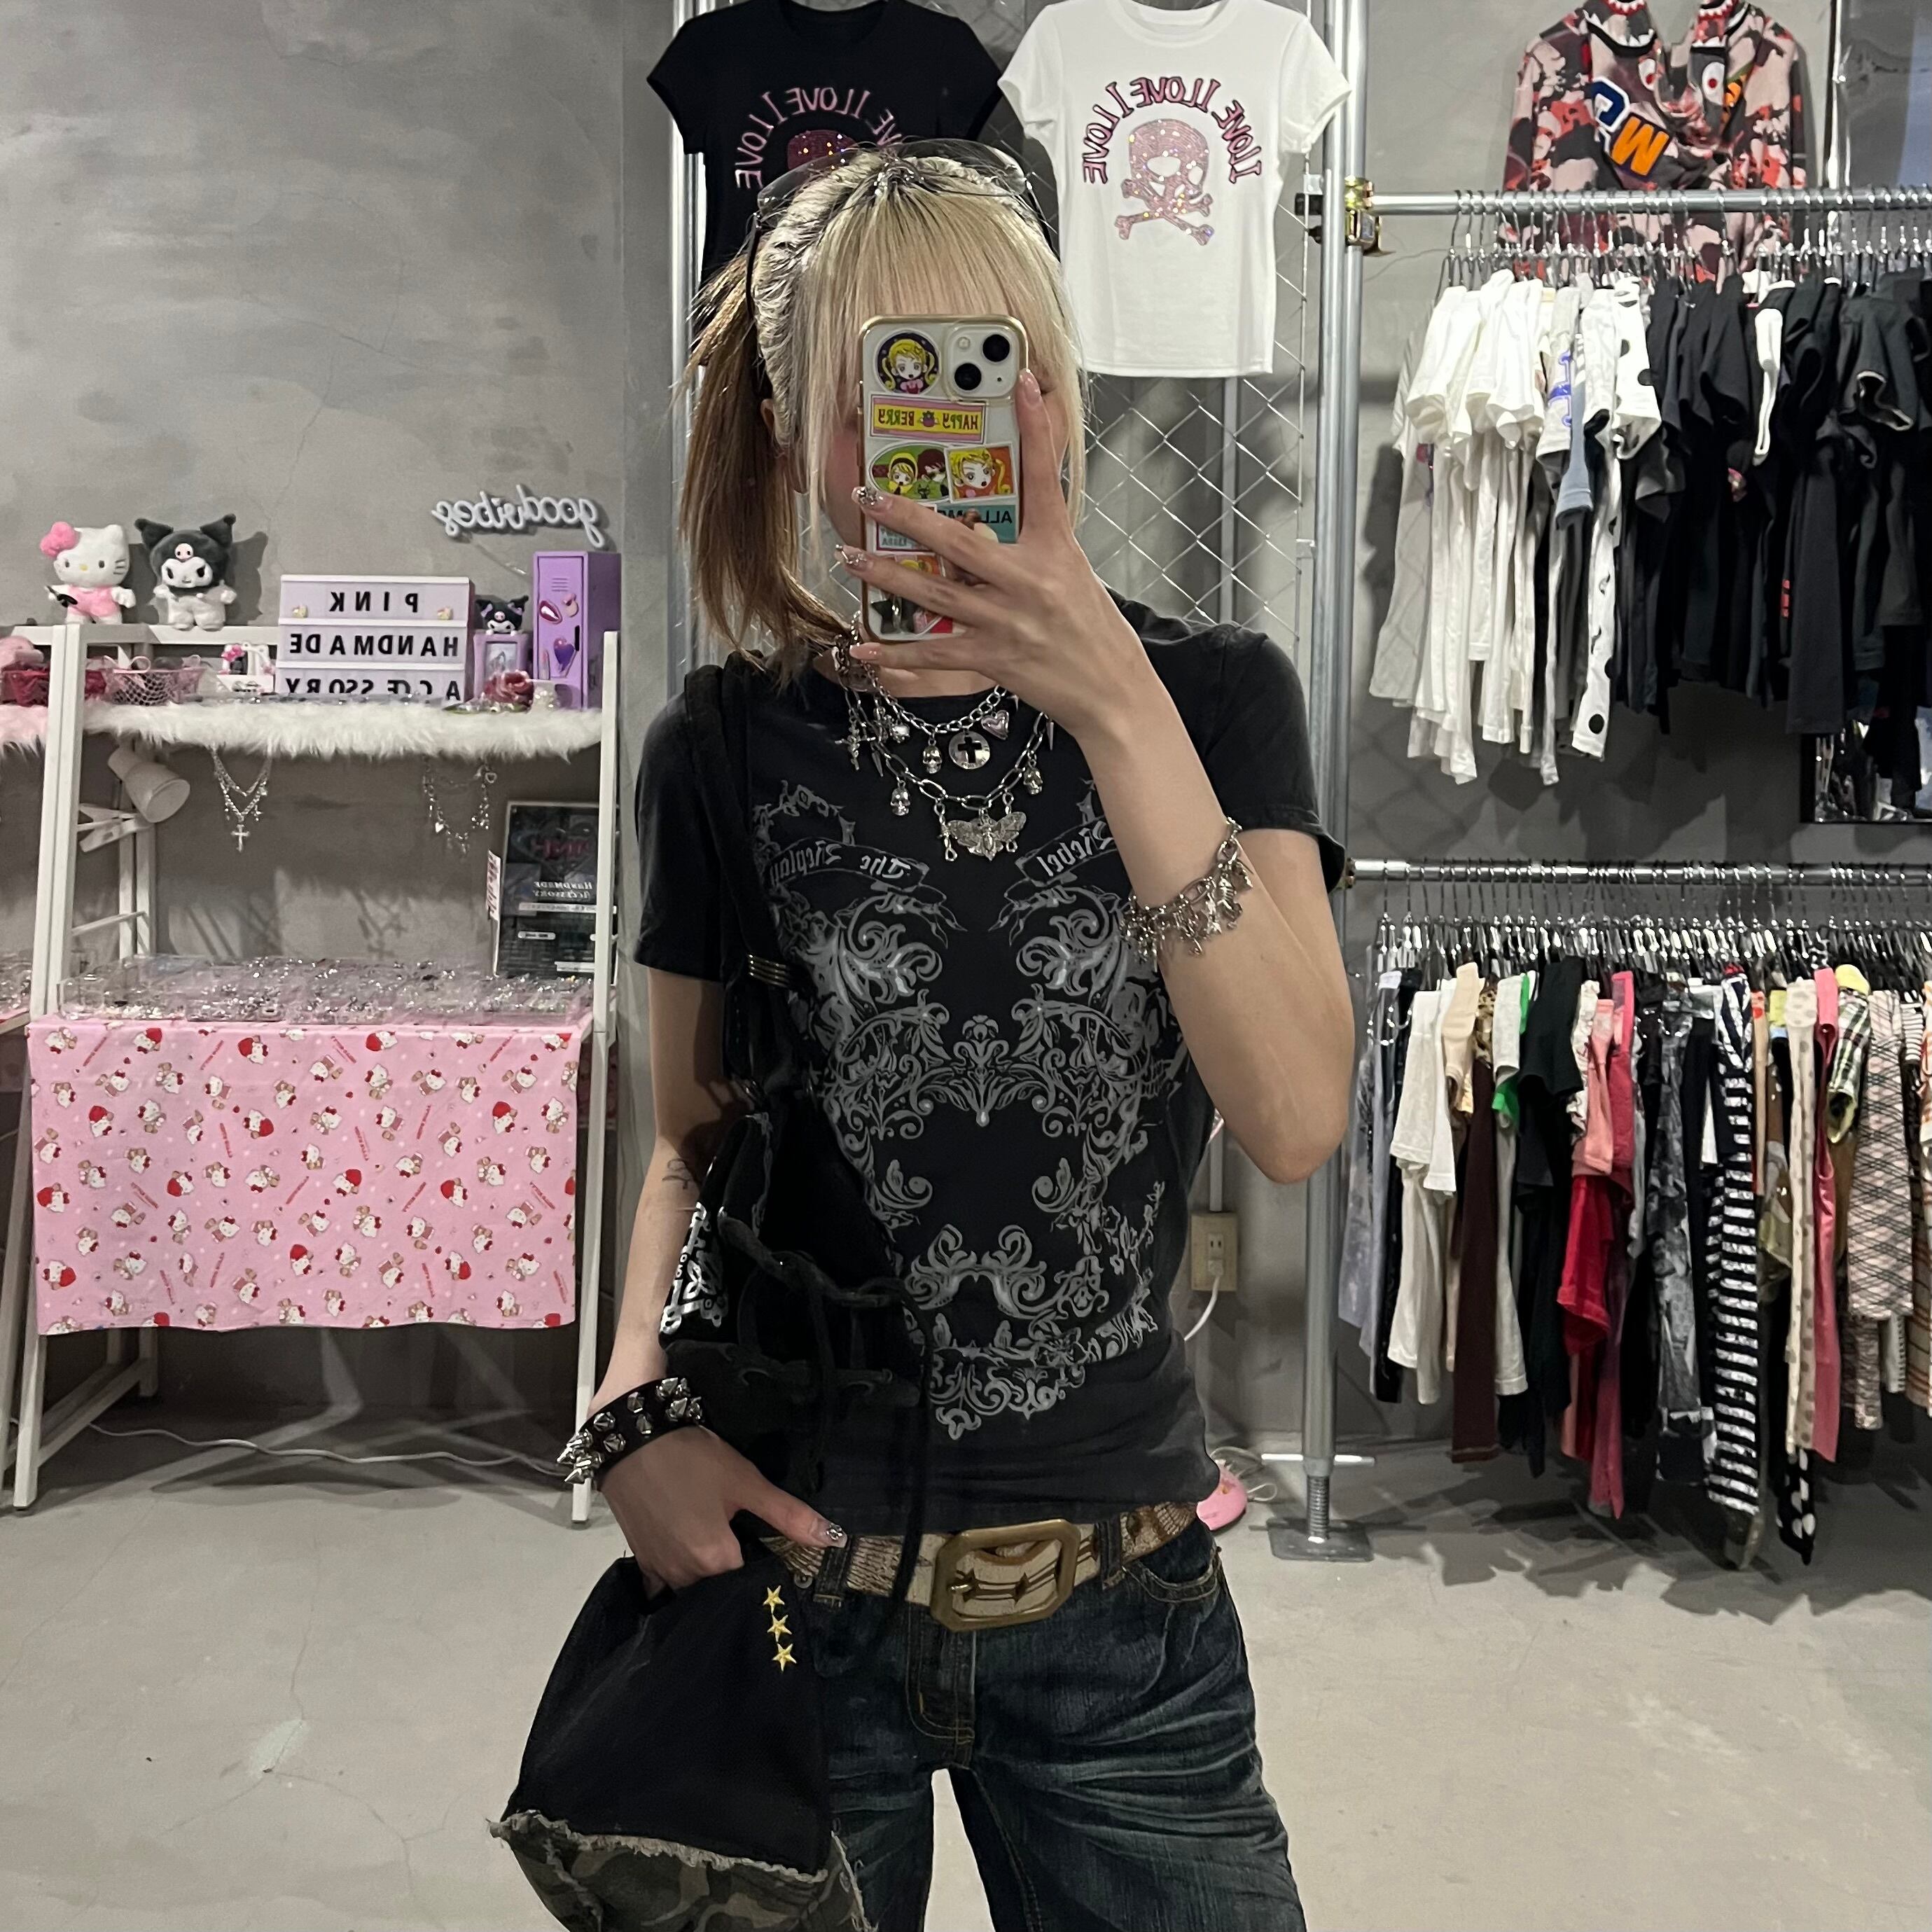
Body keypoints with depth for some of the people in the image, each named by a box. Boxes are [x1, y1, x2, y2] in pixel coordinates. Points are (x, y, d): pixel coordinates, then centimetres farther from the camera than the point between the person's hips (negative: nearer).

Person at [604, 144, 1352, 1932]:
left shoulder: (1214, 694, -6)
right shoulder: (723, 755, -5)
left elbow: (1295, 1117, -20)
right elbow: (692, 1139, 6)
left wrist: (1116, 709, -28)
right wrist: (635, 1394, -11)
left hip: (1120, 1598, 0)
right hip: (783, 1569, 1)